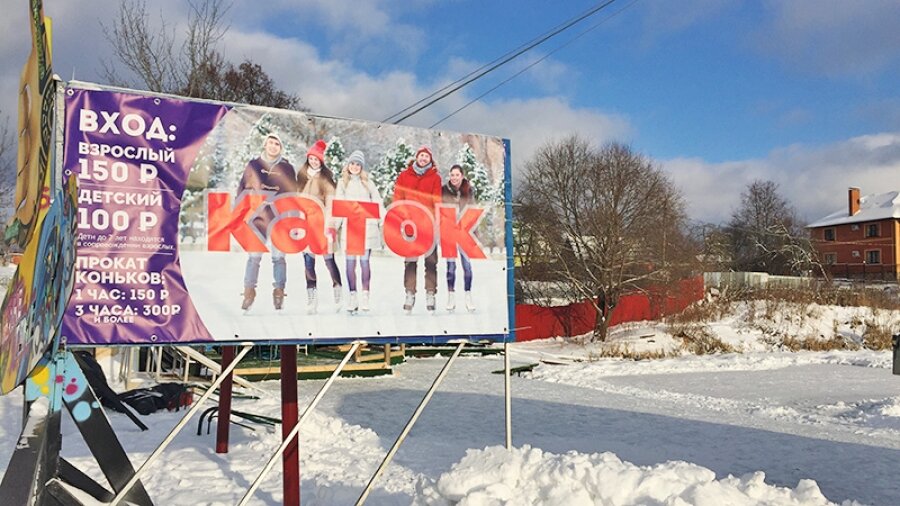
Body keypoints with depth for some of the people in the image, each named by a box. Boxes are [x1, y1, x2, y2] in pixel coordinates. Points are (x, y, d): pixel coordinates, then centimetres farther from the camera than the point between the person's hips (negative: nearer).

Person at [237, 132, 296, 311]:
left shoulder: (287, 168, 8)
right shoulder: (253, 165, 8)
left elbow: (293, 195, 9)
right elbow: (243, 190, 9)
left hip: (279, 219, 0)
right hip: (257, 217, 0)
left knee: (278, 256, 3)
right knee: (254, 256, 0)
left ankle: (279, 292, 10)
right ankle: (249, 292, 7)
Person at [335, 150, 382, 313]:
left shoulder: (368, 183, 10)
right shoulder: (342, 183, 13)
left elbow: (377, 203, 9)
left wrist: (381, 223, -2)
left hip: (367, 226, -1)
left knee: (364, 261, -3)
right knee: (350, 262, -4)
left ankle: (365, 296, 1)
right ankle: (352, 297, 1)